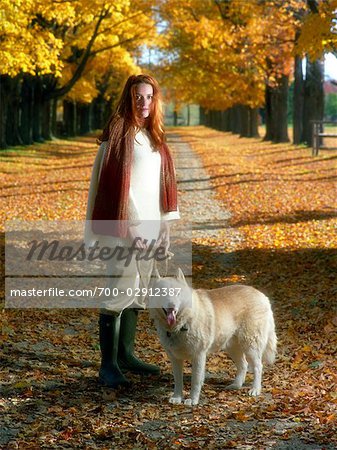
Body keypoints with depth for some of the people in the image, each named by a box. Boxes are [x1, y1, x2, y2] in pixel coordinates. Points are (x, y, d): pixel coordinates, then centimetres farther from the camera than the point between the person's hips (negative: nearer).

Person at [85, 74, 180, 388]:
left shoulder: (154, 136, 14)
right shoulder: (118, 133, -8)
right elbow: (114, 183, -13)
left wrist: (165, 223, 12)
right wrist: (129, 227, -18)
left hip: (149, 223, 7)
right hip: (126, 223, -7)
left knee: (137, 290, 12)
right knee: (120, 288, -9)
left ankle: (125, 354, 22)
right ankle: (108, 365, -4)